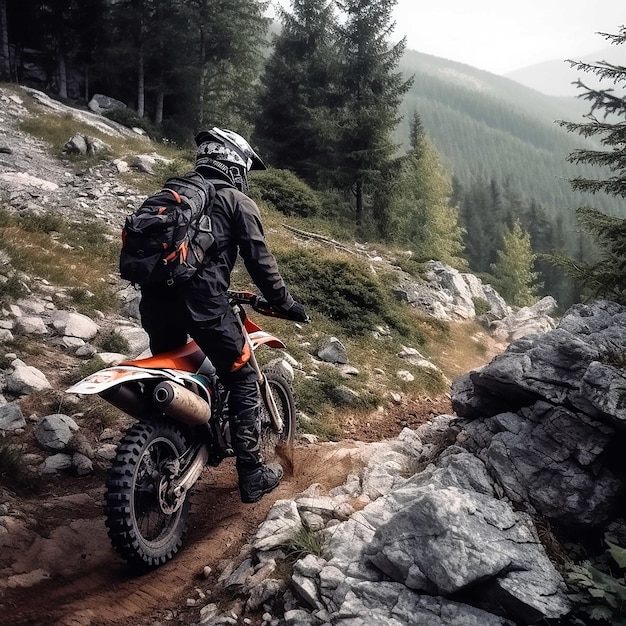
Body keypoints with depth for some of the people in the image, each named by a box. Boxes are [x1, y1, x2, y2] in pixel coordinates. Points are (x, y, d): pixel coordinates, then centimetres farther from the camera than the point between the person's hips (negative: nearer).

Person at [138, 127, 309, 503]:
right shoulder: (238, 202, 4)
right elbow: (260, 262, -2)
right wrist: (288, 305, 8)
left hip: (155, 300, 7)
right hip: (203, 303, -6)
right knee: (243, 382, 8)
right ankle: (252, 477, 11)